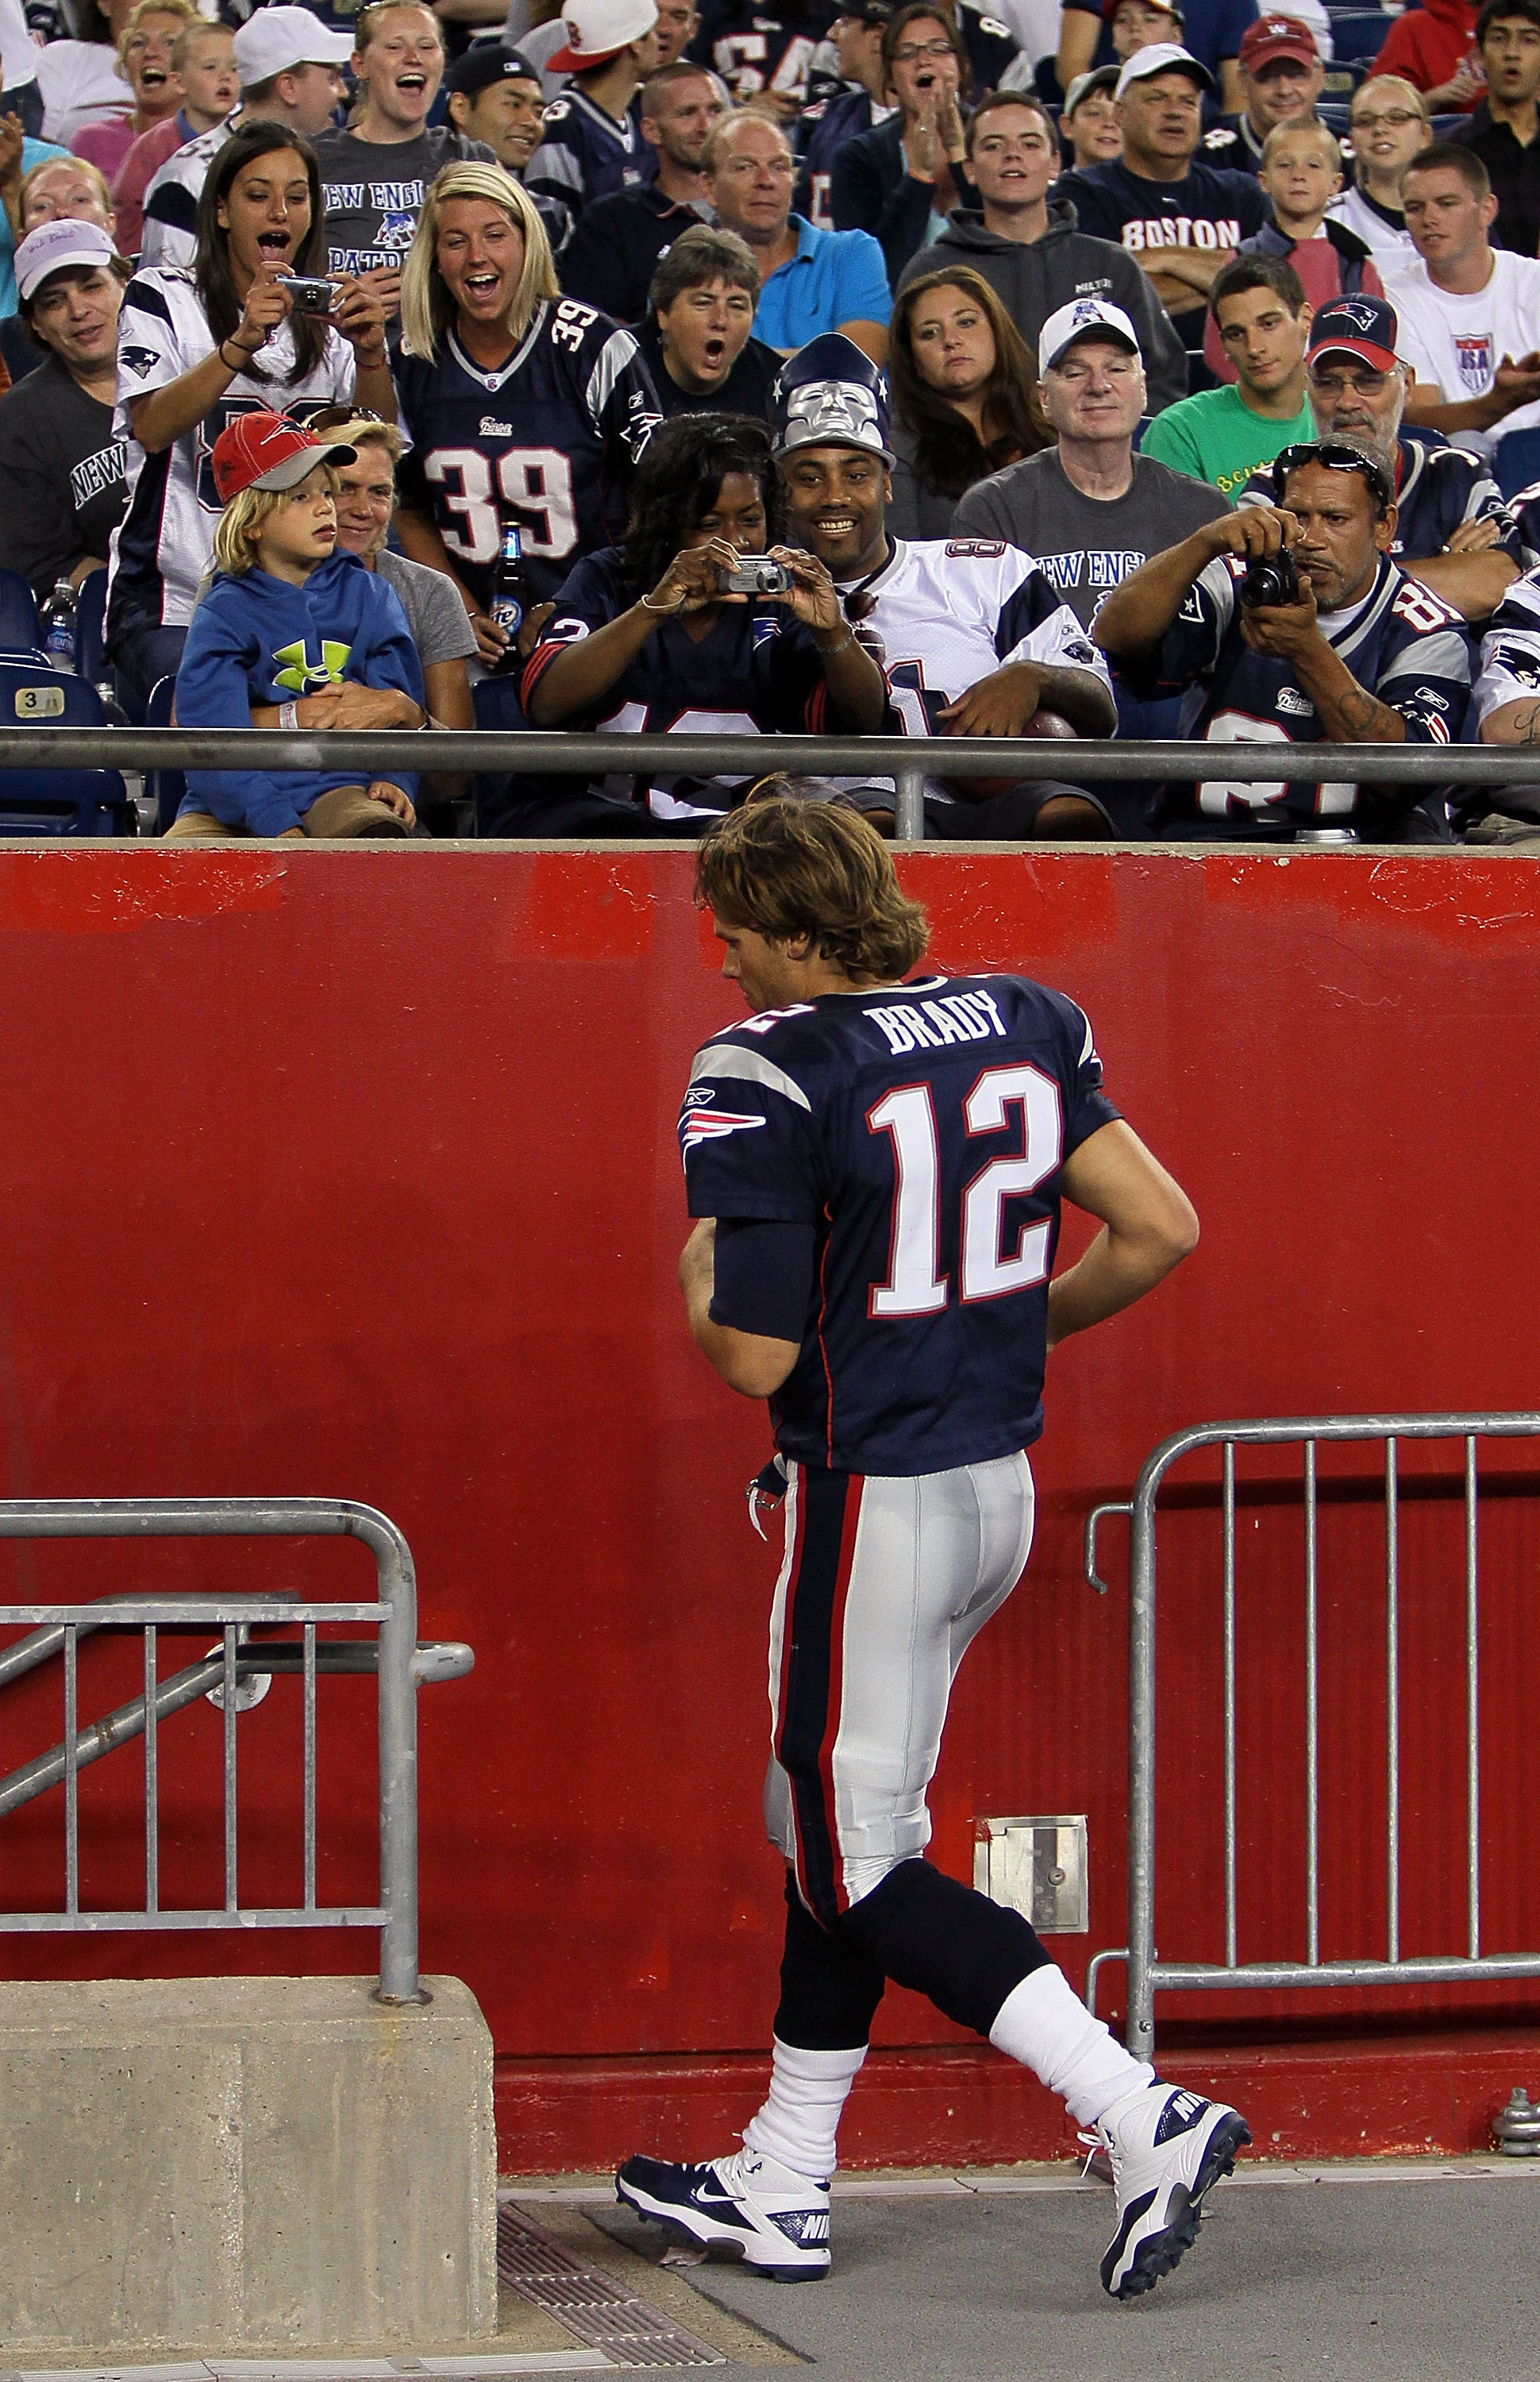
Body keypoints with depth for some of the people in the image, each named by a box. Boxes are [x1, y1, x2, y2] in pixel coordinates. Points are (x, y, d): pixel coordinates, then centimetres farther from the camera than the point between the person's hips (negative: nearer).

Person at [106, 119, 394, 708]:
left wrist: (371, 351, -19)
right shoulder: (161, 299, 5)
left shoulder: (324, 318, 15)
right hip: (174, 605, -3)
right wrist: (242, 343, -27)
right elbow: (152, 427, -14)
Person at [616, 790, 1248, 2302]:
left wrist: (700, 1276, 3)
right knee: (832, 1827, 18)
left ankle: (1145, 2120, -14)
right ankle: (783, 2193, 25)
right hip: (1001, 1483, 8)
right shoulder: (1021, 1026, 4)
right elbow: (1160, 1230, 3)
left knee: (865, 1874, 0)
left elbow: (756, 1357, -18)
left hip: (873, 1506, -8)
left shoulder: (762, 1075, -16)